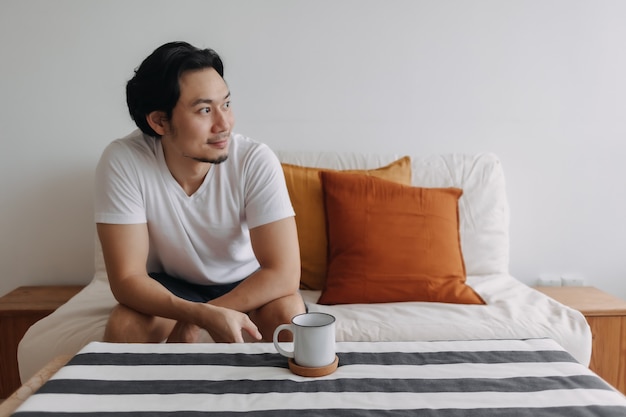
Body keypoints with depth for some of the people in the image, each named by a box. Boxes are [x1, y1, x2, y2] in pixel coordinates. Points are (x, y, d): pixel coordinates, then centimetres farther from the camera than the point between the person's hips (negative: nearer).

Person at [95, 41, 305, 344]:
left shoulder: (256, 161, -27)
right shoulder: (121, 162, -25)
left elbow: (283, 274, -28)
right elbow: (127, 279, -24)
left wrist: (191, 323, -31)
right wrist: (204, 315, -40)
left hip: (247, 284, 0)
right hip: (170, 287, 1)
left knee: (288, 313, -29)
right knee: (122, 327, -27)